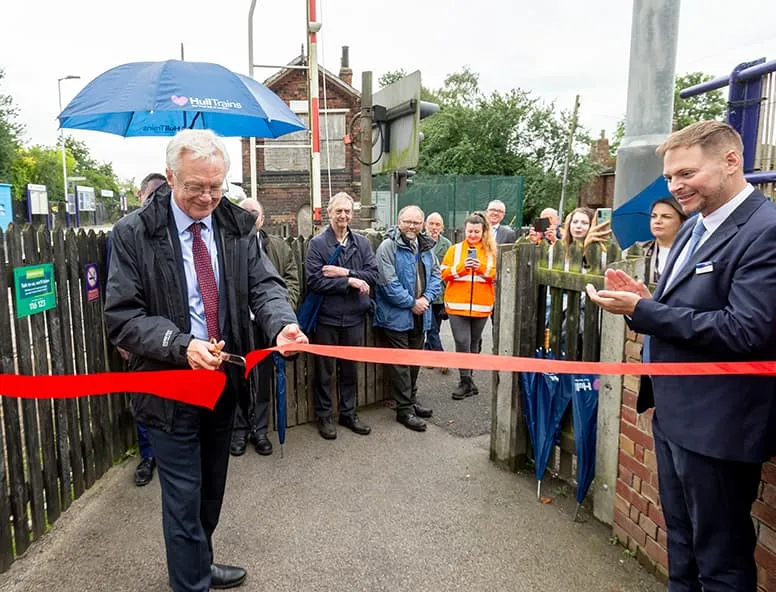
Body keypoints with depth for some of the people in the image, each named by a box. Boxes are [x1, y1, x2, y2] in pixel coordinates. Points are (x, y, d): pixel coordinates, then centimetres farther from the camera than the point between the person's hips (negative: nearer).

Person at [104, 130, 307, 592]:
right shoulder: (134, 233, -11)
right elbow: (121, 316, -12)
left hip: (225, 380, 4)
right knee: (185, 496, 8)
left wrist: (282, 323, -27)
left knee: (212, 488, 22)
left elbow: (264, 284, -5)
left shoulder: (238, 226, -1)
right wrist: (181, 345, -27)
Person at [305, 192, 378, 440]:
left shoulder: (362, 243, 6)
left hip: (354, 316, 4)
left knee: (350, 368, 15)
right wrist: (350, 281, -16)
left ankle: (348, 413, 31)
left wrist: (345, 273, -16)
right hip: (327, 316, -3)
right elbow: (314, 280, -15)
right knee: (325, 370, 9)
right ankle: (324, 416, 25)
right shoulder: (317, 243, -6)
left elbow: (373, 274, -3)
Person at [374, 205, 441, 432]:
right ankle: (404, 410, 10)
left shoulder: (426, 247, 9)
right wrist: (411, 303, -15)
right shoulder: (388, 246, -13)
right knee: (400, 364, 0)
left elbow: (436, 275, 11)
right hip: (396, 316, -7)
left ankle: (411, 400, 34)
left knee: (414, 361, 18)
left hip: (419, 316, 7)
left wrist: (426, 298, -7)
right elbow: (389, 283, -19)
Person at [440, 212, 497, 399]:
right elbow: (444, 274, -1)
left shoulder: (491, 251, 6)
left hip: (481, 305, 1)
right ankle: (466, 382, 6)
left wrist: (482, 268, -17)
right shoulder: (454, 249, 5)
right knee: (462, 343, -6)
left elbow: (497, 275, -1)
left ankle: (466, 379, 26)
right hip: (457, 304, -1)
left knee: (474, 343, 11)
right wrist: (461, 267, -16)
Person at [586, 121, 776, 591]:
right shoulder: (695, 227, 10)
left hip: (715, 424, -9)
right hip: (674, 412, 9)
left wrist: (642, 310, -24)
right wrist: (646, 300, -6)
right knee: (681, 540, 24)